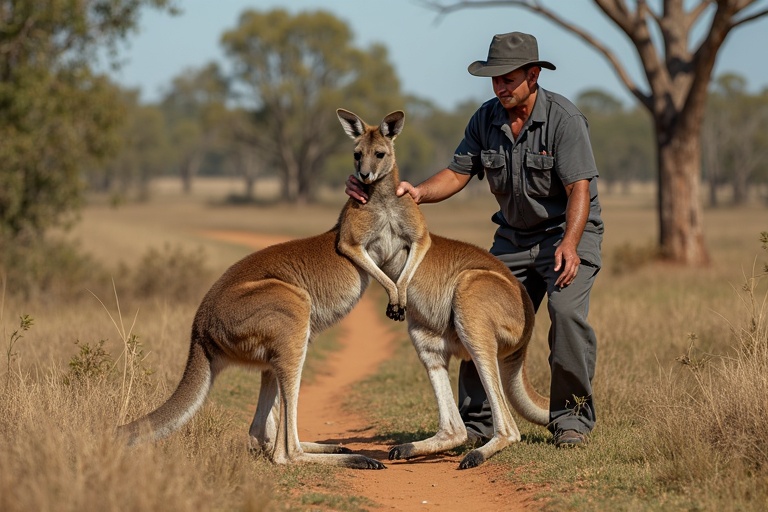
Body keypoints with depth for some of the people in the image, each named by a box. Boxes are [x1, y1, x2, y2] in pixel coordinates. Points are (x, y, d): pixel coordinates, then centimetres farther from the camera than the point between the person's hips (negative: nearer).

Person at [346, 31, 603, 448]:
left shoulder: (564, 118, -20)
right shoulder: (486, 119, -3)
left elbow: (579, 189, -26)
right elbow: (457, 174, -2)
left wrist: (569, 243, -42)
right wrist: (417, 192, -22)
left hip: (568, 231, -5)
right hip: (514, 237, 6)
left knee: (567, 310, -26)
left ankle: (572, 417, -14)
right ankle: (477, 421, 6)